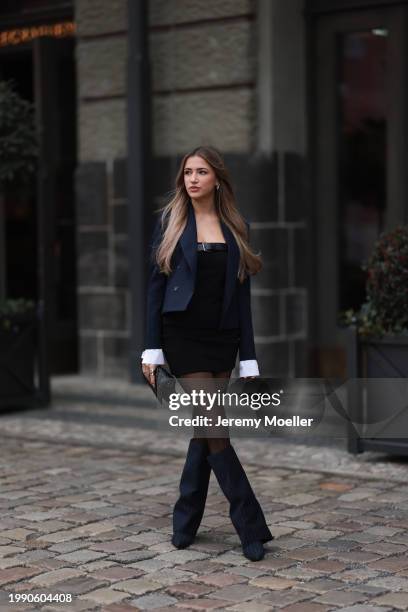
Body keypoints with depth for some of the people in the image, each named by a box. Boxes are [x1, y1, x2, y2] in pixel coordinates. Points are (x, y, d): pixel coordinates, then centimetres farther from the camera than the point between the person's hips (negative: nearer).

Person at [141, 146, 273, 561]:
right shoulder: (170, 221, 2)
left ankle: (185, 521, 20)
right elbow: (155, 283, 1)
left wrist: (249, 359, 1)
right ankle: (251, 526, -3)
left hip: (221, 338, 3)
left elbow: (242, 295, 6)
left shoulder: (236, 228, 7)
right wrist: (151, 349, -5)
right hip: (183, 336, -3)